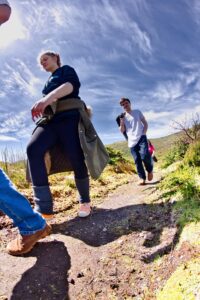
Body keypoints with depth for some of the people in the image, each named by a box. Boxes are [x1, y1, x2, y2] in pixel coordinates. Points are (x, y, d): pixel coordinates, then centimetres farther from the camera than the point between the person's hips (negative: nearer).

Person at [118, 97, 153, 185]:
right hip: (132, 141, 2)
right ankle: (142, 178, 6)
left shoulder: (137, 112, 12)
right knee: (137, 160, -3)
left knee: (145, 156, -20)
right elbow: (122, 131, 8)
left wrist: (144, 133, -3)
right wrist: (121, 121, -7)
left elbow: (145, 123, 12)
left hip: (141, 138, -2)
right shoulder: (123, 117, 13)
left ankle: (149, 169, 8)